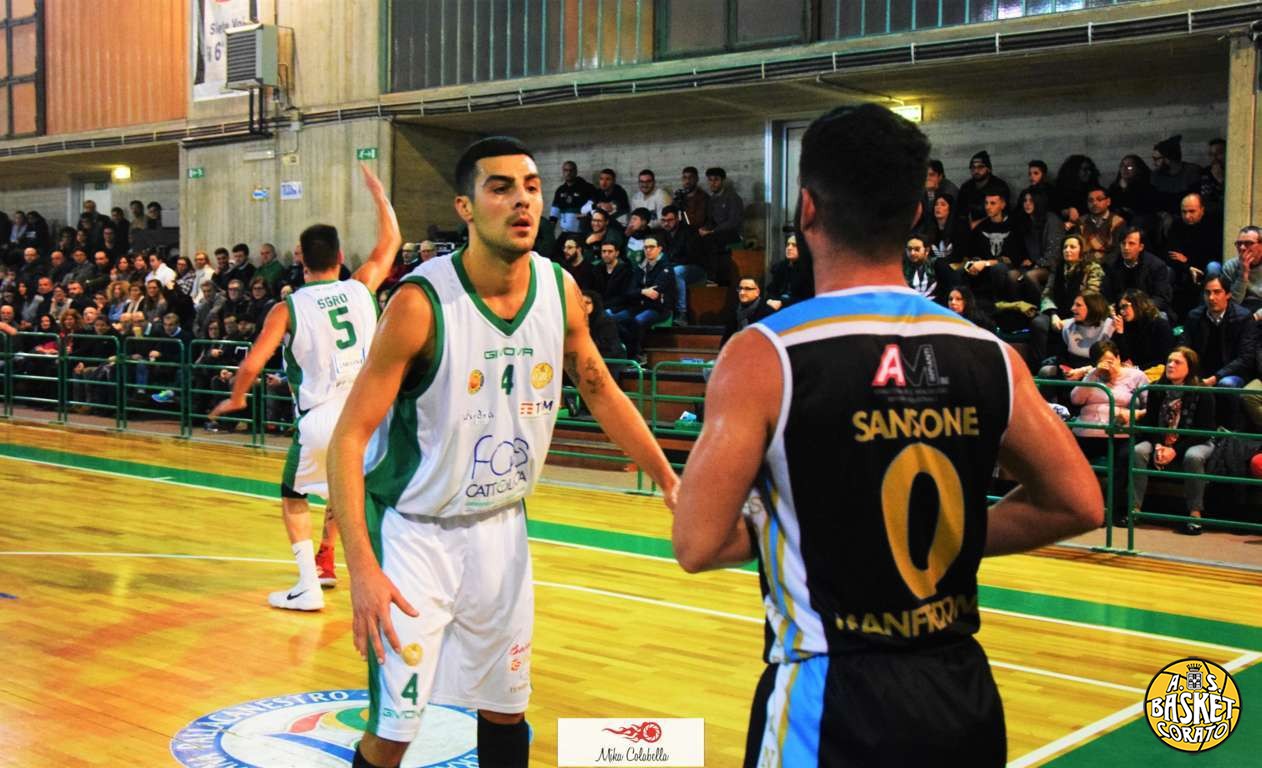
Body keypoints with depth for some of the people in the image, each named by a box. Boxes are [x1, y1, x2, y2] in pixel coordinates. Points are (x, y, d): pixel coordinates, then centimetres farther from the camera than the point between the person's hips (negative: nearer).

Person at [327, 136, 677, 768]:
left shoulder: (560, 289, -5)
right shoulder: (421, 303, -22)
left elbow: (602, 392, 12)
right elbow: (349, 437, -21)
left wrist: (671, 483, 10)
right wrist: (362, 567, -29)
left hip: (501, 526, 5)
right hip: (415, 530, -5)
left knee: (505, 708, 16)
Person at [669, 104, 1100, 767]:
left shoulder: (765, 356, -14)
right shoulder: (988, 355, -2)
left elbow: (698, 545, -16)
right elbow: (1079, 505, 6)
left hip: (832, 702, -4)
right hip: (962, 692, 4)